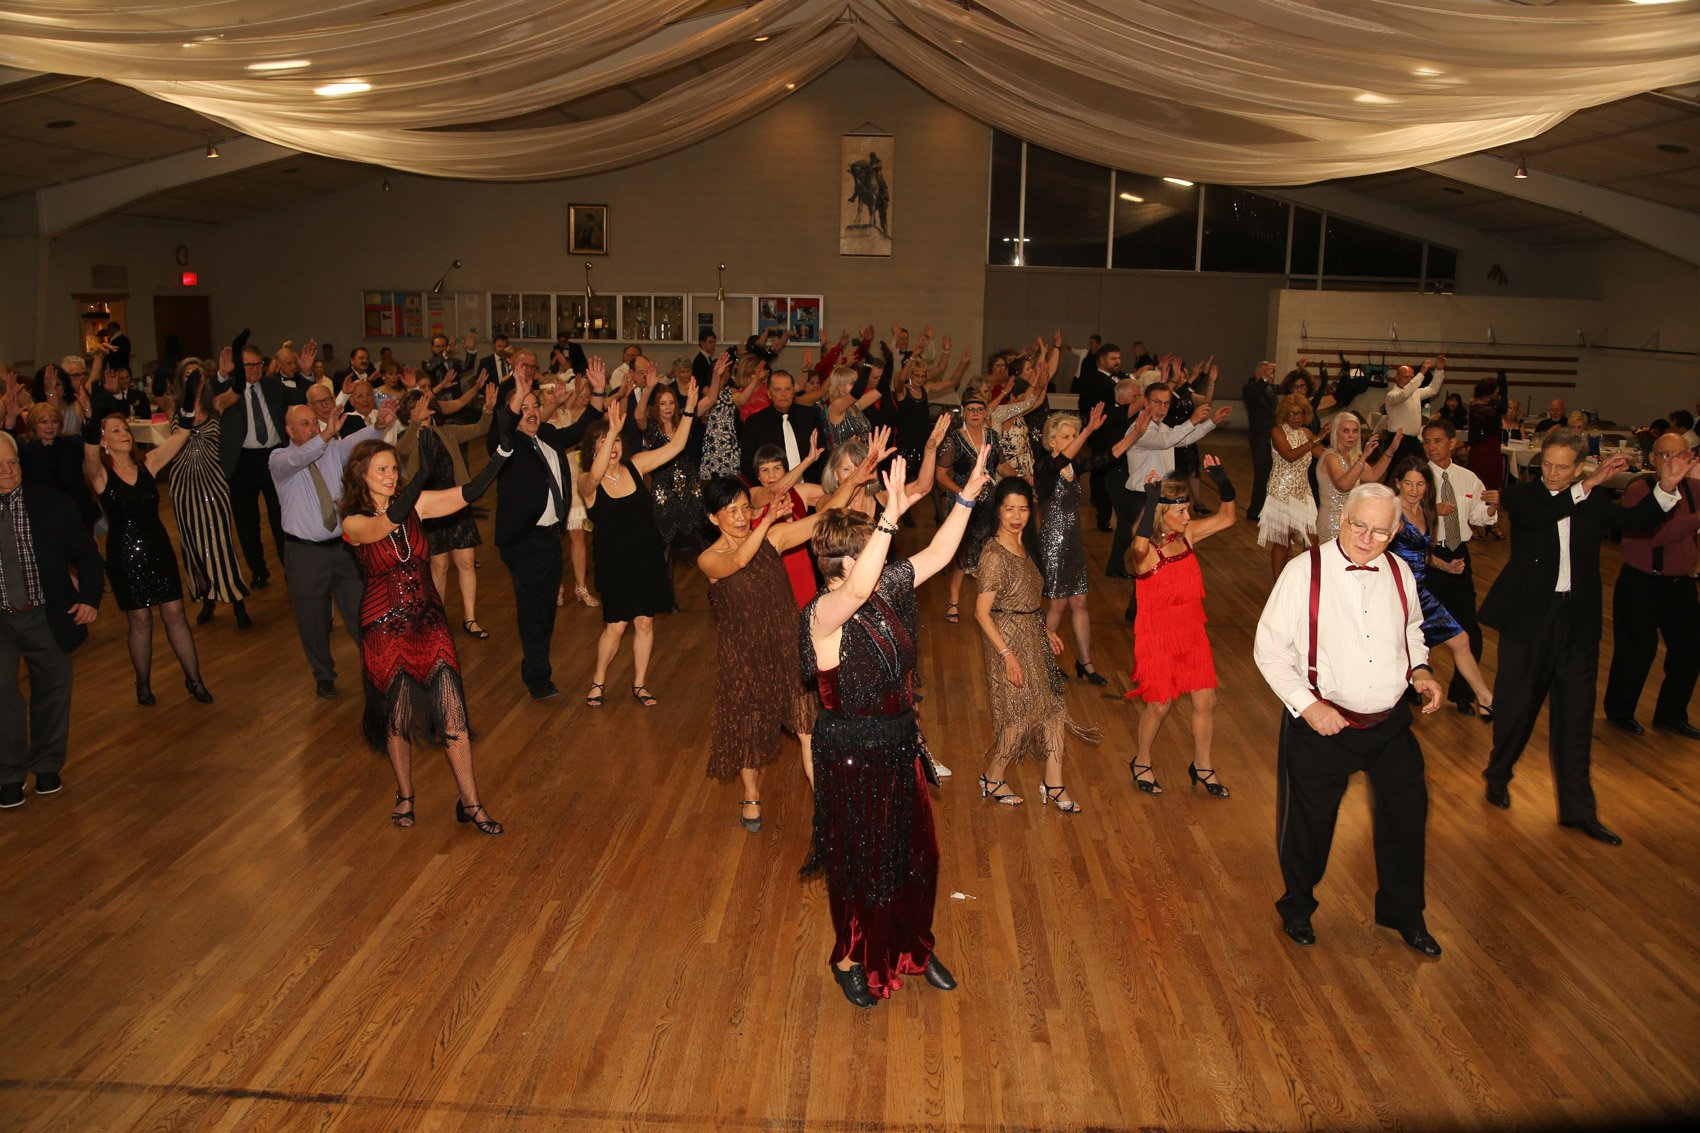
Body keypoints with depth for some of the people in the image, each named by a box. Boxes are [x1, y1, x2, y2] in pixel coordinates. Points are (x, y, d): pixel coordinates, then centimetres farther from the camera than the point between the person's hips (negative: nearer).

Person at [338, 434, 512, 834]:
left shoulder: (415, 504, 0)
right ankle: (405, 796, 32)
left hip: (429, 621, 2)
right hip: (385, 629, -2)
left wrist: (501, 454, -24)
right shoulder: (354, 523, -8)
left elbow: (467, 494, -11)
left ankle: (469, 803, 7)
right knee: (397, 718, 10)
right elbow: (383, 525, -31)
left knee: (453, 714, -2)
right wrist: (398, 508, -52)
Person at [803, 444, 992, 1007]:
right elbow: (858, 590, -47)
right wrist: (892, 517, -52)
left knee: (915, 851, 21)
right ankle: (851, 959, 37)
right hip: (853, 756, -7)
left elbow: (937, 554, 4)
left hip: (900, 743, 7)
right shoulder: (824, 614, -25)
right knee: (860, 862, 12)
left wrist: (967, 496, -4)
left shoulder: (884, 590, -3)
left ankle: (914, 948, 44)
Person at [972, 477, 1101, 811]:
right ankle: (992, 779, 25)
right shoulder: (994, 555, -21)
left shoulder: (1024, 545, 5)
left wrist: (1046, 631, 14)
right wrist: (1008, 655, -22)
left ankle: (1053, 785, 22)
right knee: (1019, 715, 4)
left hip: (1034, 636, 8)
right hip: (1009, 639, -8)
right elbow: (982, 612, -21)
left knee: (1053, 708, 10)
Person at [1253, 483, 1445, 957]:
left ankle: (1404, 914, 40)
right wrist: (1307, 705, -20)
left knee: (1408, 814, 14)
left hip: (1390, 722, 5)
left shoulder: (1399, 572, 0)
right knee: (1309, 824, 11)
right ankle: (1297, 908, 38)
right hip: (1321, 723, -4)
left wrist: (1420, 669, 0)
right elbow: (1268, 648, -13)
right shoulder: (1304, 571, -16)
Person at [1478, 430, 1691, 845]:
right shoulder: (1520, 494, -4)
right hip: (1529, 616, -3)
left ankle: (1578, 808, 14)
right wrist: (1587, 485, -23)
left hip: (1578, 620, 3)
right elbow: (1534, 515, -24)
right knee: (1516, 704, 9)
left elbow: (1635, 520, -3)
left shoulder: (1595, 499, 6)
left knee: (1576, 715, 6)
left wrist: (1665, 488, -16)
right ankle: (1498, 776, 32)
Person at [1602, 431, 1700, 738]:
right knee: (1637, 653, 3)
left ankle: (1671, 715, 30)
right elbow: (1652, 535, -26)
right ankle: (1619, 712, 24)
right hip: (1641, 586, -6)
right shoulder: (1640, 489, -15)